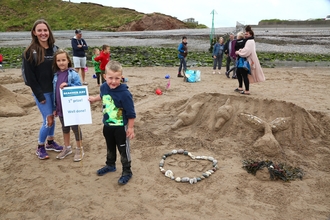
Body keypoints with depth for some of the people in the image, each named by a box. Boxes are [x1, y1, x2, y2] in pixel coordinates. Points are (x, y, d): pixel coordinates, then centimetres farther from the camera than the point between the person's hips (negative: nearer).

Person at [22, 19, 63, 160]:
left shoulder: (54, 49, 4)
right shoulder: (30, 52, -10)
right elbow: (30, 77, -11)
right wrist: (40, 95, -14)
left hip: (54, 90, 5)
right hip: (41, 92, -5)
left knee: (53, 117, 14)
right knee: (48, 120, -4)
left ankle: (50, 142, 34)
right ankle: (40, 148, 16)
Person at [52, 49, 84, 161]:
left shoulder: (73, 74, -13)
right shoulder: (56, 75, 4)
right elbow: (55, 92, 9)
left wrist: (67, 85, -29)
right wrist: (55, 107, 10)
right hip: (61, 108, 6)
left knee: (75, 127, 7)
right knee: (64, 128, 19)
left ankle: (79, 149, 22)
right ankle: (67, 148, 35)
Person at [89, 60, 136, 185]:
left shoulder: (124, 93, -28)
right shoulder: (104, 87, -10)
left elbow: (131, 113, -21)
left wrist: (130, 128, -15)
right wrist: (93, 99, 24)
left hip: (121, 127, -6)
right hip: (107, 125, 6)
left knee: (123, 149, 9)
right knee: (110, 147, 26)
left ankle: (127, 172, 26)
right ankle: (110, 165, 48)